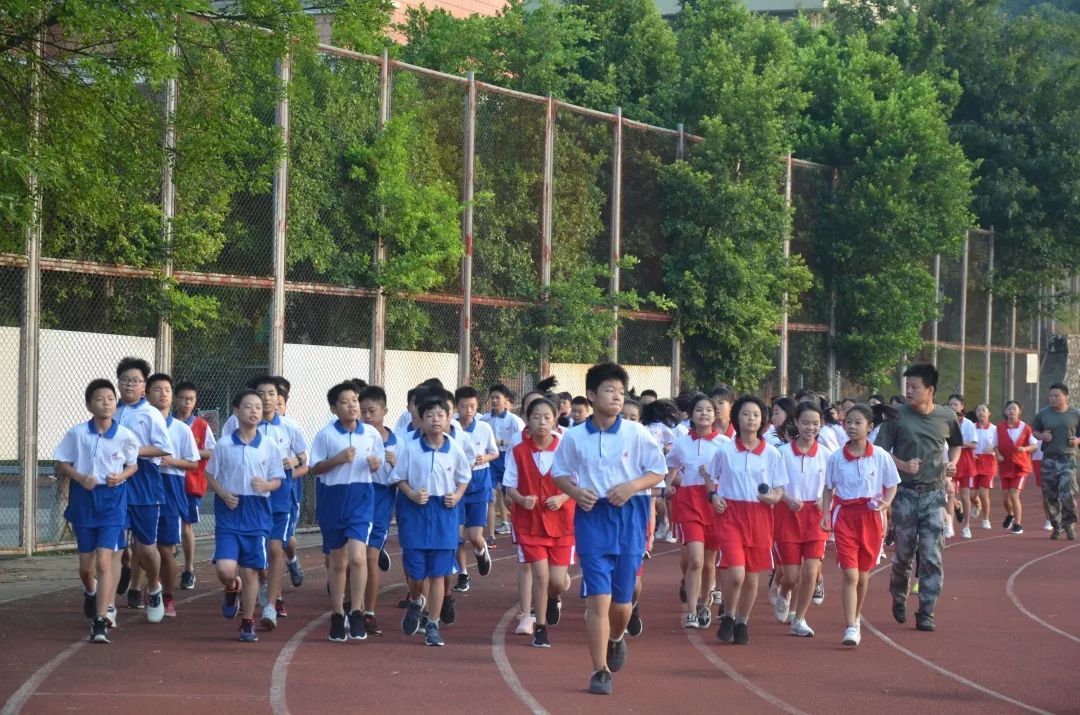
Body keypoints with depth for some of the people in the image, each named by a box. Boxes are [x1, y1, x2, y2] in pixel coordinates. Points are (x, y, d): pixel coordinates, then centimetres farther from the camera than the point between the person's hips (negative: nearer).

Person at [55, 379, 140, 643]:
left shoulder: (126, 436, -5)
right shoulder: (77, 433, -5)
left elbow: (133, 465, 11)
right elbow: (61, 464, 3)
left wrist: (121, 476, -10)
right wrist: (80, 478, -15)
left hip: (112, 500, -1)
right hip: (84, 499, 2)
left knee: (104, 562, -13)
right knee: (86, 564, 12)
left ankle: (101, 621, -12)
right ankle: (90, 592, 47)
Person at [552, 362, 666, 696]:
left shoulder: (636, 433, -3)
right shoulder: (575, 437, 0)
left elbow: (658, 471, 3)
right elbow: (560, 472, 12)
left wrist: (631, 486, -14)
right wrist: (575, 491, -9)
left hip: (629, 517, 1)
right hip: (592, 516, 0)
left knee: (622, 599, 8)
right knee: (598, 597, -8)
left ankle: (616, 638, 42)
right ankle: (600, 671, -1)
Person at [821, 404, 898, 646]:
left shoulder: (880, 456, -3)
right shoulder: (836, 458, 0)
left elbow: (891, 485, 6)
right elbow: (828, 488, 9)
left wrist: (886, 502, -13)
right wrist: (826, 512, -5)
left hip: (871, 515, 1)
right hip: (845, 516, -1)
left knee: (863, 574, 13)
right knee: (850, 574, -10)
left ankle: (856, 616, 34)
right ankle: (851, 627, -13)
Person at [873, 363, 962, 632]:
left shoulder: (947, 417, 2)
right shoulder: (897, 416, -5)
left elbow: (955, 444, 21)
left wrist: (952, 463, 2)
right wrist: (903, 465, -18)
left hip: (934, 493, 1)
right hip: (905, 492, -1)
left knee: (932, 556, -4)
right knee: (904, 553, 6)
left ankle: (926, 613, 2)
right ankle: (899, 597, 33)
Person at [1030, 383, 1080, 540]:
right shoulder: (1043, 414, 5)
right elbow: (1034, 430, 18)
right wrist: (1041, 436, -3)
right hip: (1049, 459, 2)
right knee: (1050, 495, 4)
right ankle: (1056, 526, 18)